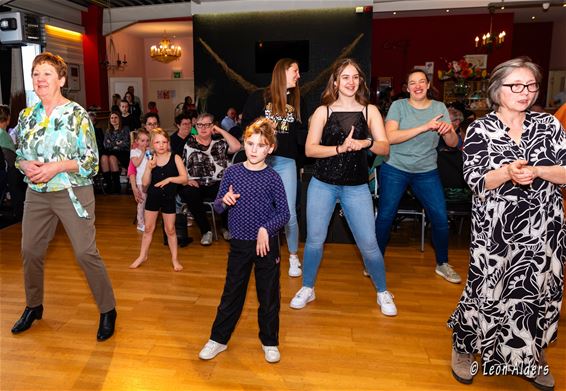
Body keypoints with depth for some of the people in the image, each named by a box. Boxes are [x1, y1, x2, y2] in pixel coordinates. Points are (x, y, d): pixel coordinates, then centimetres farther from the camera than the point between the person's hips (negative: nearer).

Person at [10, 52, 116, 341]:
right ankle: (33, 306, 36)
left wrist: (58, 166, -21)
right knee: (30, 251, 13)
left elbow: (92, 160, -10)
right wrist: (26, 166, -8)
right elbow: (19, 154, 14)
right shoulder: (27, 115, 9)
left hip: (73, 193, -5)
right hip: (37, 194, 6)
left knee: (86, 253, -5)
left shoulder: (77, 114, -7)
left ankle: (107, 310, 11)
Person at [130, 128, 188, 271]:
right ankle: (142, 256, 29)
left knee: (170, 229, 7)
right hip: (153, 197, 2)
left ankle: (174, 258, 21)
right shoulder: (150, 159, -4)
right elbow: (145, 183, -7)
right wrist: (149, 168, -21)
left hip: (169, 198, -2)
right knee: (148, 228, 12)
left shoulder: (175, 158, -10)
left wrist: (169, 179, -28)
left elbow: (184, 178, -15)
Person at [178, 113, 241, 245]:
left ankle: (226, 227, -1)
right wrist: (187, 179, -7)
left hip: (217, 184, 0)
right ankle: (205, 230, -12)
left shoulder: (219, 143, 13)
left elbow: (236, 147, -6)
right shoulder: (189, 143, 14)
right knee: (189, 193, -33)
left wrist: (220, 131, 0)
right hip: (196, 184, 1)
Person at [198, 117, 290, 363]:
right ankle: (218, 339, 30)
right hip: (239, 243, 1)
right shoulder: (232, 172, -2)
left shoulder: (272, 177, -8)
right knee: (231, 293, 13)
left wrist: (266, 228, -20)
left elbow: (284, 213, -6)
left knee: (269, 295, 11)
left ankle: (270, 342, 30)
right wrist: (224, 201, -18)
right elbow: (217, 206, 4)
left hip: (266, 243, -1)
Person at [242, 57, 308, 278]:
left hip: (286, 162, 2)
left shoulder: (298, 102, 11)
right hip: (261, 160, -1)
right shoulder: (259, 97, 4)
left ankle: (293, 257, 19)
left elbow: (302, 135, 7)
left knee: (289, 213, 0)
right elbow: (246, 125, 3)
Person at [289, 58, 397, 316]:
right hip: (322, 184, 0)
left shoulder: (370, 111, 4)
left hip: (356, 187, 0)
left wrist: (366, 143, -22)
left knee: (368, 244, 2)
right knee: (314, 240, 6)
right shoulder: (323, 111, 1)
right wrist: (340, 148, -21)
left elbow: (385, 148, -1)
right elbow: (310, 149, -7)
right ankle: (307, 289, 27)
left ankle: (382, 293, 25)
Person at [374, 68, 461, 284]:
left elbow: (453, 144, 0)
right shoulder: (398, 106, -5)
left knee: (441, 218, -1)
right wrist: (424, 127, -26)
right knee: (385, 217, 0)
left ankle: (442, 264, 22)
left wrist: (449, 131, -24)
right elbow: (389, 136, -20)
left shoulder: (439, 107, 4)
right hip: (394, 169, -2)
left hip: (427, 172, 3)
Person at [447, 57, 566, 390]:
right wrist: (508, 172, -27)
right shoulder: (480, 130, -4)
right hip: (496, 230, -3)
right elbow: (476, 182, -10)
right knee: (487, 290, 3)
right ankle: (464, 347, 29)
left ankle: (532, 357, 37)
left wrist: (536, 171, -20)